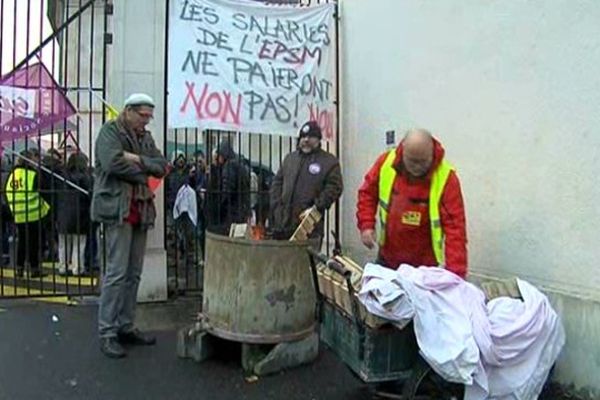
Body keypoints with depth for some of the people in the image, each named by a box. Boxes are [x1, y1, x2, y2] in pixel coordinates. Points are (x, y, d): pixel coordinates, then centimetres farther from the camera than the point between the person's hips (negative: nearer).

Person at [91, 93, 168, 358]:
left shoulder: (145, 137, 20)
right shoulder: (110, 131, -1)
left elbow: (162, 166, 7)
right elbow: (113, 162, -18)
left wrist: (138, 160, -10)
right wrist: (143, 174, -6)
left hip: (141, 211, 7)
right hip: (118, 209, -7)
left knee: (133, 273, 9)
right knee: (117, 272, -8)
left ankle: (125, 327, 19)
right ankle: (107, 333, 0)